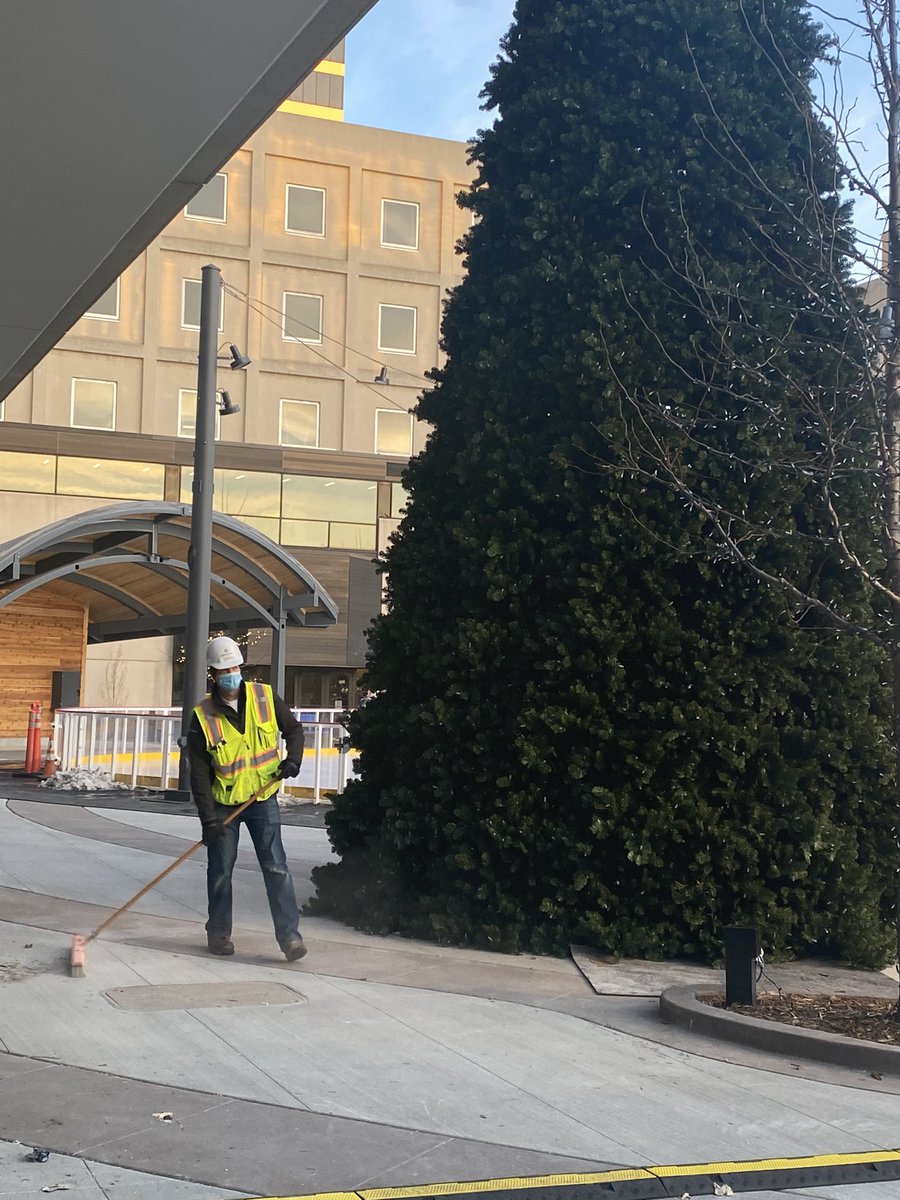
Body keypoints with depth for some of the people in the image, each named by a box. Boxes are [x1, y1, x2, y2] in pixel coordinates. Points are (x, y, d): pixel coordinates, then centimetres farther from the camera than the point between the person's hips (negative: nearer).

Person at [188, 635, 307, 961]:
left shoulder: (265, 698, -6)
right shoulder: (203, 718, -12)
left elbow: (293, 728, 10)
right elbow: (199, 774, -12)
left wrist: (293, 758, -10)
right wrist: (208, 819, -17)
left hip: (263, 798, 1)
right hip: (223, 803, -1)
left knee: (276, 867, -6)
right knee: (220, 871, 7)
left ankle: (289, 935, -5)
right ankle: (218, 933, 24)